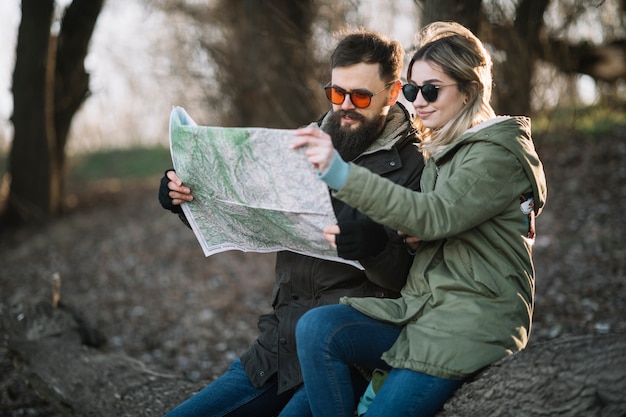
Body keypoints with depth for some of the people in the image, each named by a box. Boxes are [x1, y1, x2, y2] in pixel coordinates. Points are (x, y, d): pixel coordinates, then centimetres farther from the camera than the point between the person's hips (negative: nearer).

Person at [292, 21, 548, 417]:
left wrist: (341, 173, -33)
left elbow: (433, 216, -25)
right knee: (317, 327, -16)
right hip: (422, 309, 8)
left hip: (472, 324, -7)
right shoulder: (442, 151, 18)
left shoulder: (498, 154, -9)